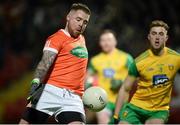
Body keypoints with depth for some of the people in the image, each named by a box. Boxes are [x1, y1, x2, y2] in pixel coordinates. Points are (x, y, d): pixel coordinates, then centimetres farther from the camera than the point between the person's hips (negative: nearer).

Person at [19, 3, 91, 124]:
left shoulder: (81, 39, 21)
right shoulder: (57, 38, -2)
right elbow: (45, 62, -18)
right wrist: (36, 83, -33)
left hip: (73, 98, 5)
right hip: (51, 91, -5)